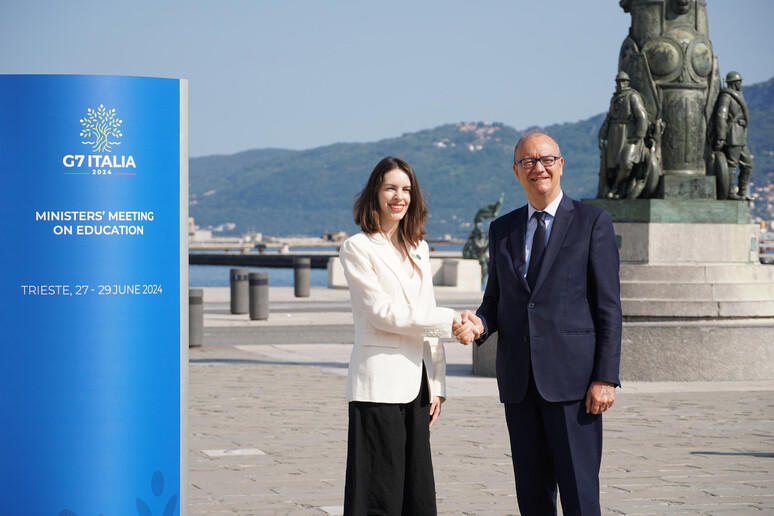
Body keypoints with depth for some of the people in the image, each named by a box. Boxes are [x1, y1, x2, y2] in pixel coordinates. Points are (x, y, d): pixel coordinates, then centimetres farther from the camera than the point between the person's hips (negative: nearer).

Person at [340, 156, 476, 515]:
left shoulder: (418, 249, 17)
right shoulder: (357, 249, -3)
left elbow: (427, 318, 17)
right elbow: (383, 313, -11)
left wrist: (436, 384, 10)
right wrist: (449, 321, -13)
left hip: (415, 383, 7)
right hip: (379, 383, -6)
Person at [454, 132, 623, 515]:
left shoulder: (593, 222, 1)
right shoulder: (502, 229, 15)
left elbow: (609, 307, -3)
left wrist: (605, 378, -10)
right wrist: (479, 324, -5)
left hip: (571, 379, -5)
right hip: (519, 382, 5)